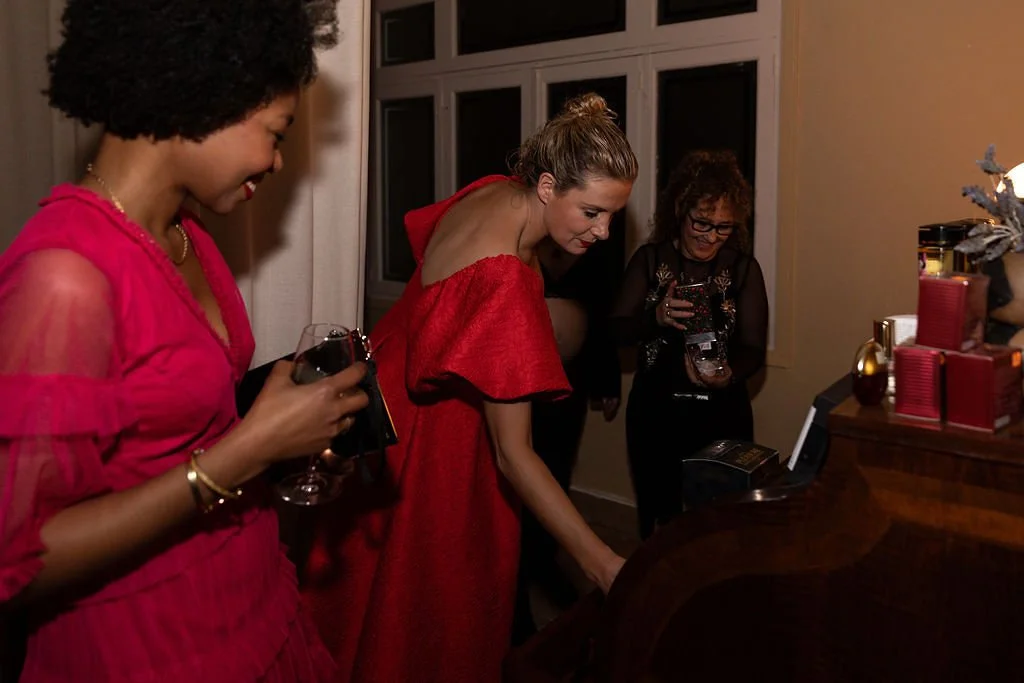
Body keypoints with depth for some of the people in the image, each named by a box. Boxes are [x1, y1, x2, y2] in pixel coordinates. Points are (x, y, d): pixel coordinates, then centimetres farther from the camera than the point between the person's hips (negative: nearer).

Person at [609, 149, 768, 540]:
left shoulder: (744, 268, -2)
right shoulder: (650, 259, 0)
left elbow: (753, 348, -4)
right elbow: (618, 329, -4)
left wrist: (729, 375, -25)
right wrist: (657, 318, -24)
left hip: (721, 415, 0)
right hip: (654, 411, 1)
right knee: (657, 517, 12)